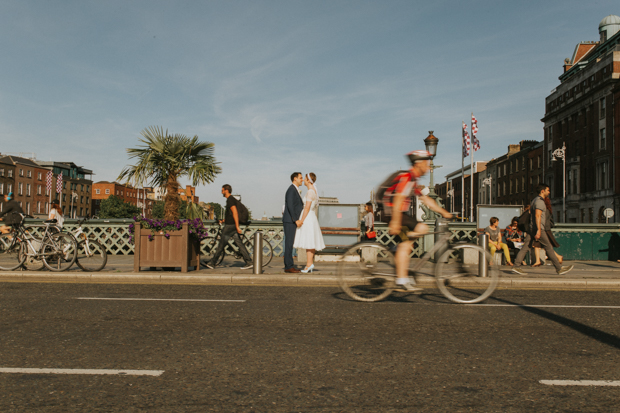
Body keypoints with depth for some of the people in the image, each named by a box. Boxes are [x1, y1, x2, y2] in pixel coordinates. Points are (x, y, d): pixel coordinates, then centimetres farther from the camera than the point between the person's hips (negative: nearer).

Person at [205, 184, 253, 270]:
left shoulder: (230, 200, -13)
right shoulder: (233, 199, 18)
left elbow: (235, 213, -21)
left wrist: (237, 226, -25)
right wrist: (224, 220, 28)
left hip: (230, 225, -9)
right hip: (232, 225, 9)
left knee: (221, 244, -1)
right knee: (239, 244, 5)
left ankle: (212, 263, 7)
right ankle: (249, 262, 0)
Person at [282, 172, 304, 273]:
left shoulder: (295, 190, 20)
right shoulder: (291, 190, -11)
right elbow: (290, 206, -19)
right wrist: (296, 220, -21)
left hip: (293, 221, 10)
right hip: (290, 221, -10)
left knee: (290, 244, 9)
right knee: (289, 244, -8)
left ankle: (289, 266, 12)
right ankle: (288, 266, -7)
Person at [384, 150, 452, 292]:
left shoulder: (413, 180, 19)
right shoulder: (407, 177, -15)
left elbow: (426, 199, 22)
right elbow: (398, 199, -24)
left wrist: (444, 212, 17)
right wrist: (395, 222, -29)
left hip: (399, 213, 10)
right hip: (392, 213, -10)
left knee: (405, 246, 9)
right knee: (422, 228, -18)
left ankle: (403, 281, 11)